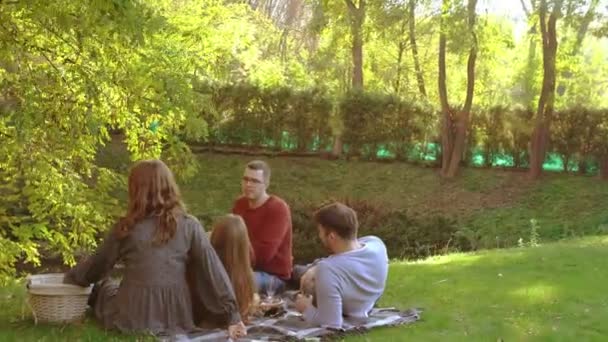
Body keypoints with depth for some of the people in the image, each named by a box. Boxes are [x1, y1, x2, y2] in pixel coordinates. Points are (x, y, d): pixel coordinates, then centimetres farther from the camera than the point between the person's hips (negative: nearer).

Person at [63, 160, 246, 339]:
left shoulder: (126, 227, -5)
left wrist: (71, 278, 28)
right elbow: (213, 272, -6)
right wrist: (232, 315, -3)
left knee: (104, 287, 30)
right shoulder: (189, 225, -5)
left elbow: (97, 264, 9)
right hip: (177, 317, 0)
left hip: (133, 317, 0)